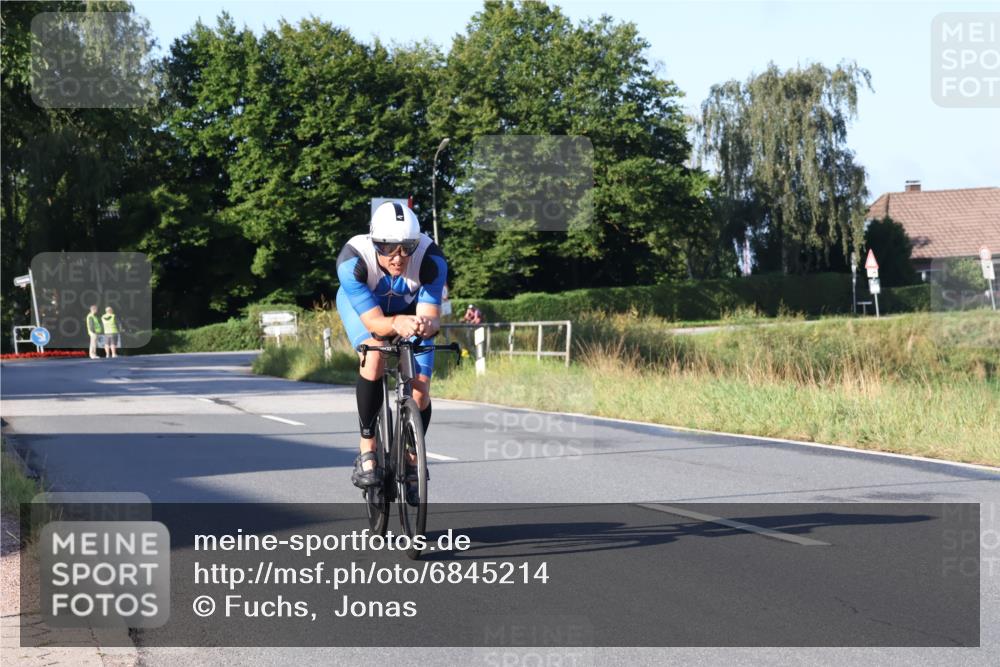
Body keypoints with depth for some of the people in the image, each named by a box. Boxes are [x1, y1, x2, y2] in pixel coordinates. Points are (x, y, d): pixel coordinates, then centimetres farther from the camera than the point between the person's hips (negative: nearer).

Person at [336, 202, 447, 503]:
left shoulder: (431, 260, -37)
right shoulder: (353, 261, -39)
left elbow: (431, 316, -37)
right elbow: (374, 322, -41)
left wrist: (426, 324, -61)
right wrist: (397, 323, -63)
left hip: (410, 308, 2)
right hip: (362, 305, -1)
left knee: (420, 390, -9)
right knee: (374, 359, -32)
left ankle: (412, 461, 18)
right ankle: (367, 451, -18)